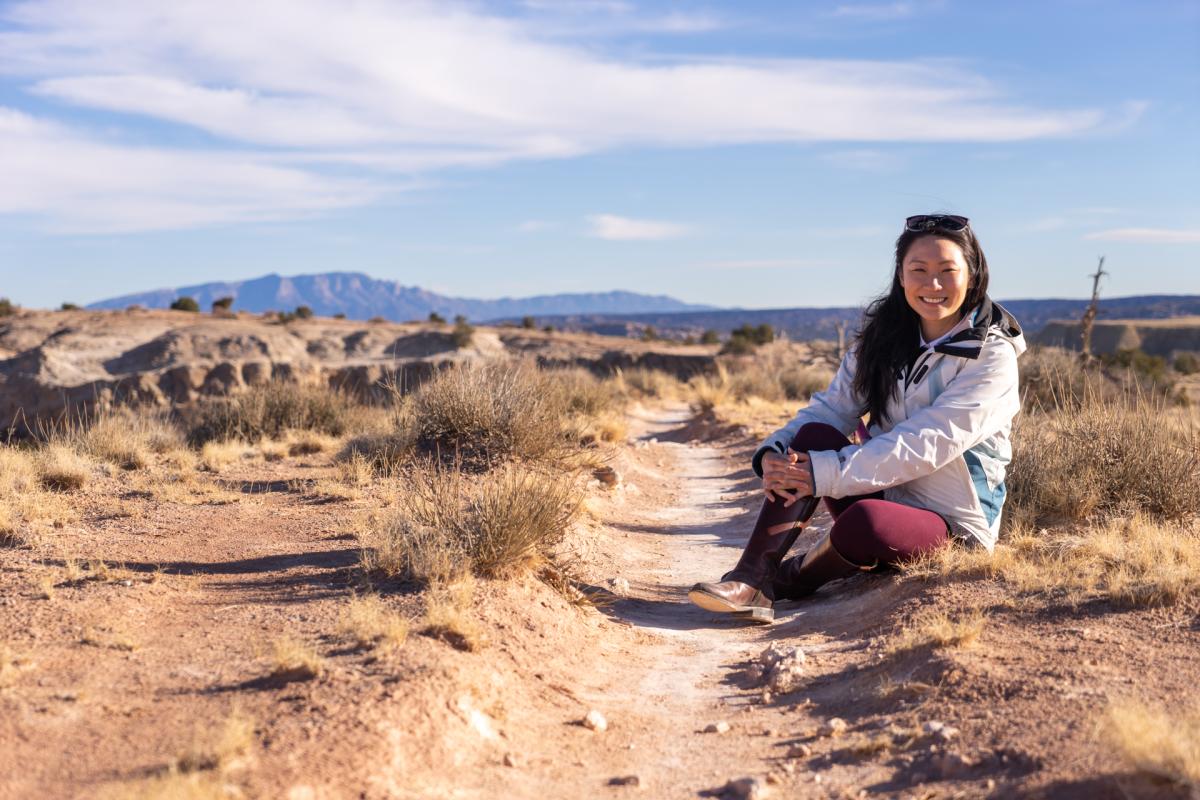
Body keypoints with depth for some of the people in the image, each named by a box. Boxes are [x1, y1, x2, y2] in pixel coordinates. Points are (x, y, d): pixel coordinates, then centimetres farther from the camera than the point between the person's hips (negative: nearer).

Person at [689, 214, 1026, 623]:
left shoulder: (993, 357, -14)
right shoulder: (883, 336, 4)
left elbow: (923, 445, -23)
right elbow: (831, 406, -3)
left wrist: (825, 474, -29)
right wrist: (774, 452, -23)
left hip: (951, 524, -5)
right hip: (883, 492, 5)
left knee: (864, 521, -36)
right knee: (814, 436, -21)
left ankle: (788, 580, -5)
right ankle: (751, 577, -24)